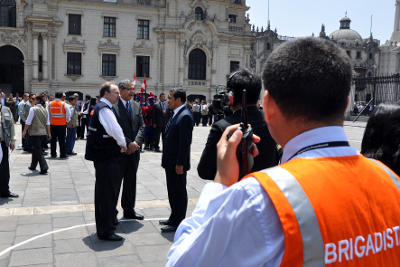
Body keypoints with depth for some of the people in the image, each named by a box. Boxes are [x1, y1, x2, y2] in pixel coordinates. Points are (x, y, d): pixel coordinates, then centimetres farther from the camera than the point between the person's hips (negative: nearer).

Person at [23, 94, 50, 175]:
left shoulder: (33, 109, -12)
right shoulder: (45, 109, 6)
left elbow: (28, 122, -11)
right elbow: (48, 123, 8)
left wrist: (24, 132, -1)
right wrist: (48, 133, 13)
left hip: (35, 133, -6)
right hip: (43, 133, 6)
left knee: (38, 150, -3)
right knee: (35, 149, 21)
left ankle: (44, 168, -11)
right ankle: (33, 166, 31)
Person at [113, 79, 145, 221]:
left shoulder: (136, 106, 12)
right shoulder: (113, 106, -10)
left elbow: (141, 126, 7)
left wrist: (136, 142, -8)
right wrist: (128, 143, -17)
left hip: (134, 150, 6)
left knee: (131, 181, 14)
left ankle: (129, 209, 26)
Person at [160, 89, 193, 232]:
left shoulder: (185, 116, -18)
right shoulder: (176, 114, 13)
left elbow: (185, 142, -22)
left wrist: (180, 164, -22)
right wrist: (166, 161, 16)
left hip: (177, 163, -10)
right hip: (170, 162, 10)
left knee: (179, 193, 2)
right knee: (172, 192, 19)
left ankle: (178, 223, 13)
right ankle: (174, 218, 32)